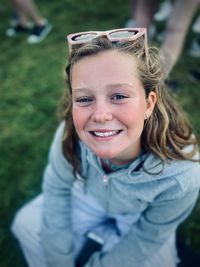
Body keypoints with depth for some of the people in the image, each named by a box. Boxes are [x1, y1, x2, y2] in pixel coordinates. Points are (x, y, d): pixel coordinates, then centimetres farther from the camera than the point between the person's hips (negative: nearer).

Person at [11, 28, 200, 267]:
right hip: (89, 200, 2)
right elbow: (56, 188, -14)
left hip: (136, 224, -1)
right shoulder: (69, 136, -33)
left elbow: (146, 238, -20)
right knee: (25, 225, -4)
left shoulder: (180, 178, -38)